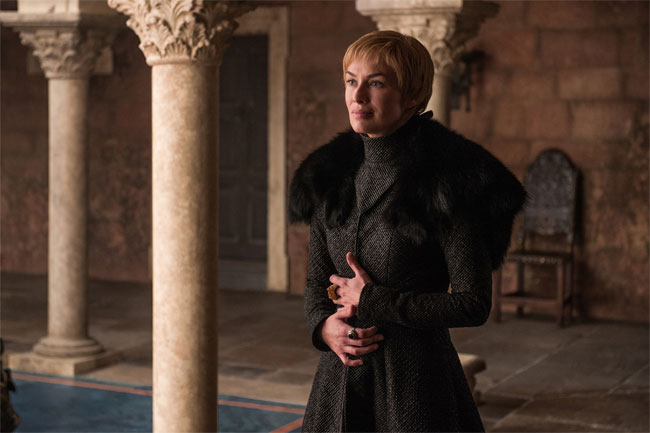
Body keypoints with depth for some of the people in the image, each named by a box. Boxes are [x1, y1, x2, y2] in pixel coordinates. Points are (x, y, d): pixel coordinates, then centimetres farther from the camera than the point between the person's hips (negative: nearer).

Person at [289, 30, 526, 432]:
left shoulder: (447, 184, -12)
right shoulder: (331, 178, 5)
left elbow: (473, 303, -14)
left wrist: (372, 301, -11)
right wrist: (324, 325, -7)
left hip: (416, 377, -5)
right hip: (340, 376, 5)